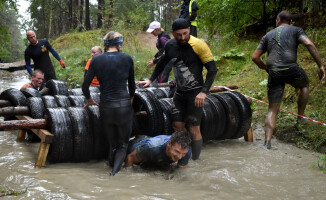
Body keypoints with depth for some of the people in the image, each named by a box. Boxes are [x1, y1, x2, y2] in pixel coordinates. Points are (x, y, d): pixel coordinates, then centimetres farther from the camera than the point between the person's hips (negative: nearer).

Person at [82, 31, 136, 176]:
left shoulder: (96, 60, 2)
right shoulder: (127, 59, 1)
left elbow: (85, 86, 4)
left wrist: (89, 100, 23)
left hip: (105, 107, 1)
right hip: (124, 106, -1)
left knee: (111, 145, 16)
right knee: (122, 145, 8)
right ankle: (114, 172, -15)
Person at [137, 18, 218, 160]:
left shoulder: (198, 45, -15)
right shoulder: (170, 45, 3)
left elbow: (212, 69, -11)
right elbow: (162, 62, 22)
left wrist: (204, 91, -19)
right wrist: (151, 80, 23)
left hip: (195, 93, -6)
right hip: (179, 92, 6)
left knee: (194, 130, -5)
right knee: (178, 126, 7)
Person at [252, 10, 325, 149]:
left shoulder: (268, 35, 22)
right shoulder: (296, 30, 14)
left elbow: (255, 57, 16)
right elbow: (309, 44, -5)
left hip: (274, 74, 2)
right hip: (291, 69, -2)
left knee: (272, 110, 6)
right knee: (304, 85, 33)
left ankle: (267, 141, -7)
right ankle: (300, 118, 29)